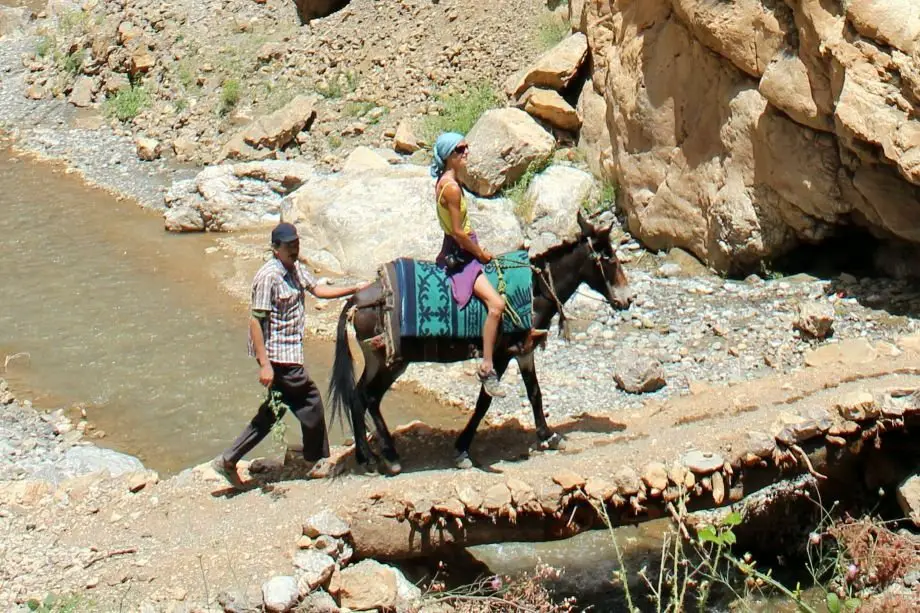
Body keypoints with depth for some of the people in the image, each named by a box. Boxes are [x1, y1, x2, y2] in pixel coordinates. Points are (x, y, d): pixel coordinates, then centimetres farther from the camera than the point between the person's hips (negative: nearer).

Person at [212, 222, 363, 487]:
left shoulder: (296, 269, 6)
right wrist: (265, 364, -25)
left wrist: (354, 289, 15)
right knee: (310, 401, 4)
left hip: (289, 351, 10)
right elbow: (256, 321, -22)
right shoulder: (268, 276, -21)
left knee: (273, 411, 15)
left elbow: (317, 289, 22)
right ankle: (316, 463, 24)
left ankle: (228, 460, 17)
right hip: (279, 356, -10)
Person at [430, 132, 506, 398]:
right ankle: (487, 368, -21)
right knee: (496, 303, -23)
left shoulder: (448, 181, 9)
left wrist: (479, 251, 13)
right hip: (459, 257, -11)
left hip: (461, 253, 11)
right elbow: (458, 232, -21)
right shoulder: (451, 187, -22)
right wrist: (481, 253, -9)